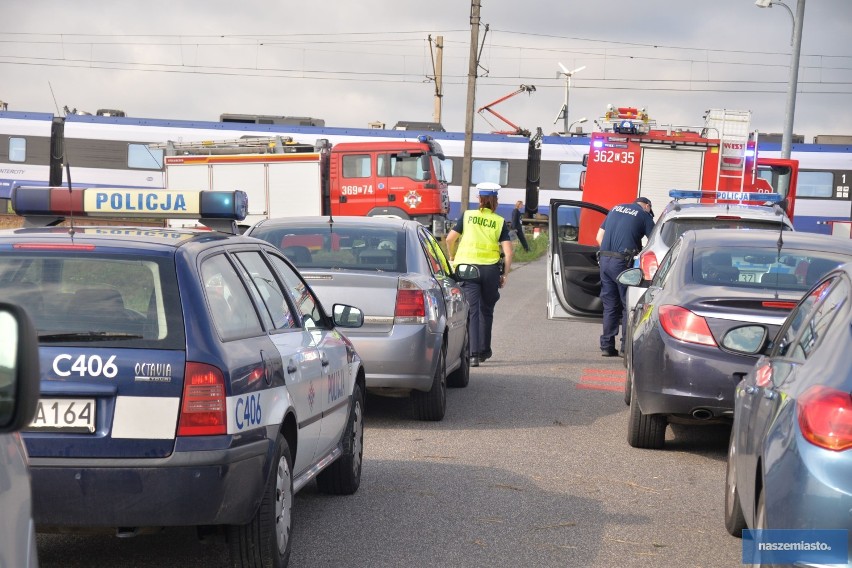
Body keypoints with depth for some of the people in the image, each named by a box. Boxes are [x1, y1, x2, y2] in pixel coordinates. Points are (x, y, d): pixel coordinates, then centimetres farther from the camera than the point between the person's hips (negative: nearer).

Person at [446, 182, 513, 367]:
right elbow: (508, 251, -3)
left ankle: (473, 354, -14)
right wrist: (505, 274, 5)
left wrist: (451, 257, 19)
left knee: (472, 311, -3)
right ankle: (484, 350, 28)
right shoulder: (500, 222, 4)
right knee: (486, 310, 18)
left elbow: (450, 238, 2)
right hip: (490, 268, 1)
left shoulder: (467, 216, 4)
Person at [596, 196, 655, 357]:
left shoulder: (615, 209, 20)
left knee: (609, 306, 12)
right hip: (623, 263, -5)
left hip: (605, 260, 5)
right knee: (628, 306, 4)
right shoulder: (644, 215, 4)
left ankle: (607, 346, 13)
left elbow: (599, 238, 20)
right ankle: (627, 347, 4)